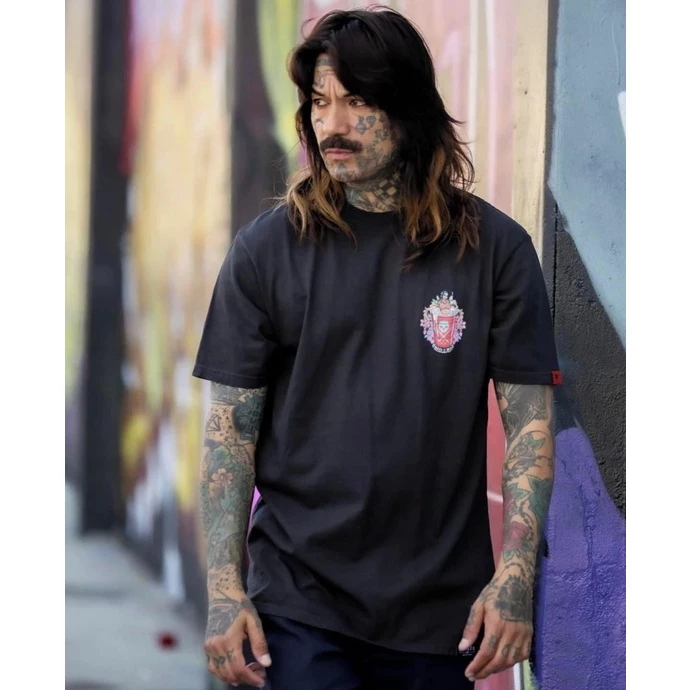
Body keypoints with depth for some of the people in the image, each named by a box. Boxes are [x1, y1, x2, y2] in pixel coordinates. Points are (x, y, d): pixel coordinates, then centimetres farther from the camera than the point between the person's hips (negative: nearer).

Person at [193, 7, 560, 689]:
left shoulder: (494, 248, 0)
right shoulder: (268, 247, 1)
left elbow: (530, 420, 1)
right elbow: (231, 428, 2)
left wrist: (516, 575, -9)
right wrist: (224, 589, -6)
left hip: (442, 606, 1)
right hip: (299, 600, 0)